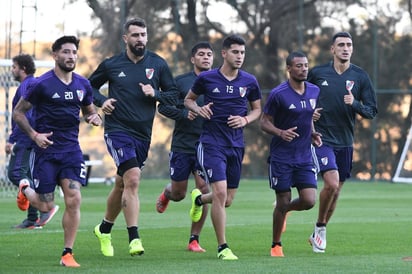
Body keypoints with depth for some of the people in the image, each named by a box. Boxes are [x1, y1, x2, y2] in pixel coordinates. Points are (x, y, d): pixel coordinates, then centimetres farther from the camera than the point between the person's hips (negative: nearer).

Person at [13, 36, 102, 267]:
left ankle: (67, 254, -1)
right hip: (46, 149, -3)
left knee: (74, 200, -11)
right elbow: (18, 113, -2)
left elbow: (88, 110, 22)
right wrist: (34, 135, -14)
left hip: (72, 148, 3)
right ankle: (25, 189, 35)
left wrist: (94, 117, -2)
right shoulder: (41, 84, -9)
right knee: (46, 206, -1)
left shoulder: (83, 85, 6)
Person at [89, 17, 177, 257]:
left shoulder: (158, 64, 4)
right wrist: (102, 101, -4)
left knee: (122, 185, 13)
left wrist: (155, 94, -11)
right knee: (132, 179, -20)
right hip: (118, 130, -3)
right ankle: (134, 238, -21)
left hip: (143, 134, 4)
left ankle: (105, 229, 34)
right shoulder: (111, 65, 1)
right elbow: (91, 86, 15)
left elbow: (174, 95, 8)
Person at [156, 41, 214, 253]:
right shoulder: (181, 81, -1)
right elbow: (163, 106, -2)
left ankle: (194, 239, 3)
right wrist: (184, 114, -17)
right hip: (182, 145, -1)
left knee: (204, 192, -8)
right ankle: (167, 193, 47)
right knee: (178, 194, 8)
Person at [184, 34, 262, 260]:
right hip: (211, 143, -4)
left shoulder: (249, 81, 3)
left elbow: (257, 108, 15)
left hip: (236, 145, 4)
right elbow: (188, 99, 12)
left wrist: (245, 119, -6)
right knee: (220, 192, -17)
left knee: (227, 200, 8)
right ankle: (222, 248, -7)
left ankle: (199, 199, 44)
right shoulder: (206, 78, -3)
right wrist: (198, 109, -9)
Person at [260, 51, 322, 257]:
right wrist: (281, 133, -25)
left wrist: (313, 134, 4)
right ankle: (276, 245, 19)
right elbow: (264, 122, -7)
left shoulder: (314, 91, 5)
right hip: (282, 157, -4)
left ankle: (284, 210, 28)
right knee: (283, 201, -1)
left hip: (305, 156, 4)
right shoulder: (278, 94, -11)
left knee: (309, 201, -7)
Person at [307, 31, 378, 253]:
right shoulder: (317, 73, -2)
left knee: (336, 189, 10)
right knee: (332, 183, -21)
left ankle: (319, 233, 29)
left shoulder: (360, 77, 0)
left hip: (345, 142, 3)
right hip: (321, 138, -3)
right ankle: (320, 227, 1)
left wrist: (354, 104, -18)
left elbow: (371, 112, 1)